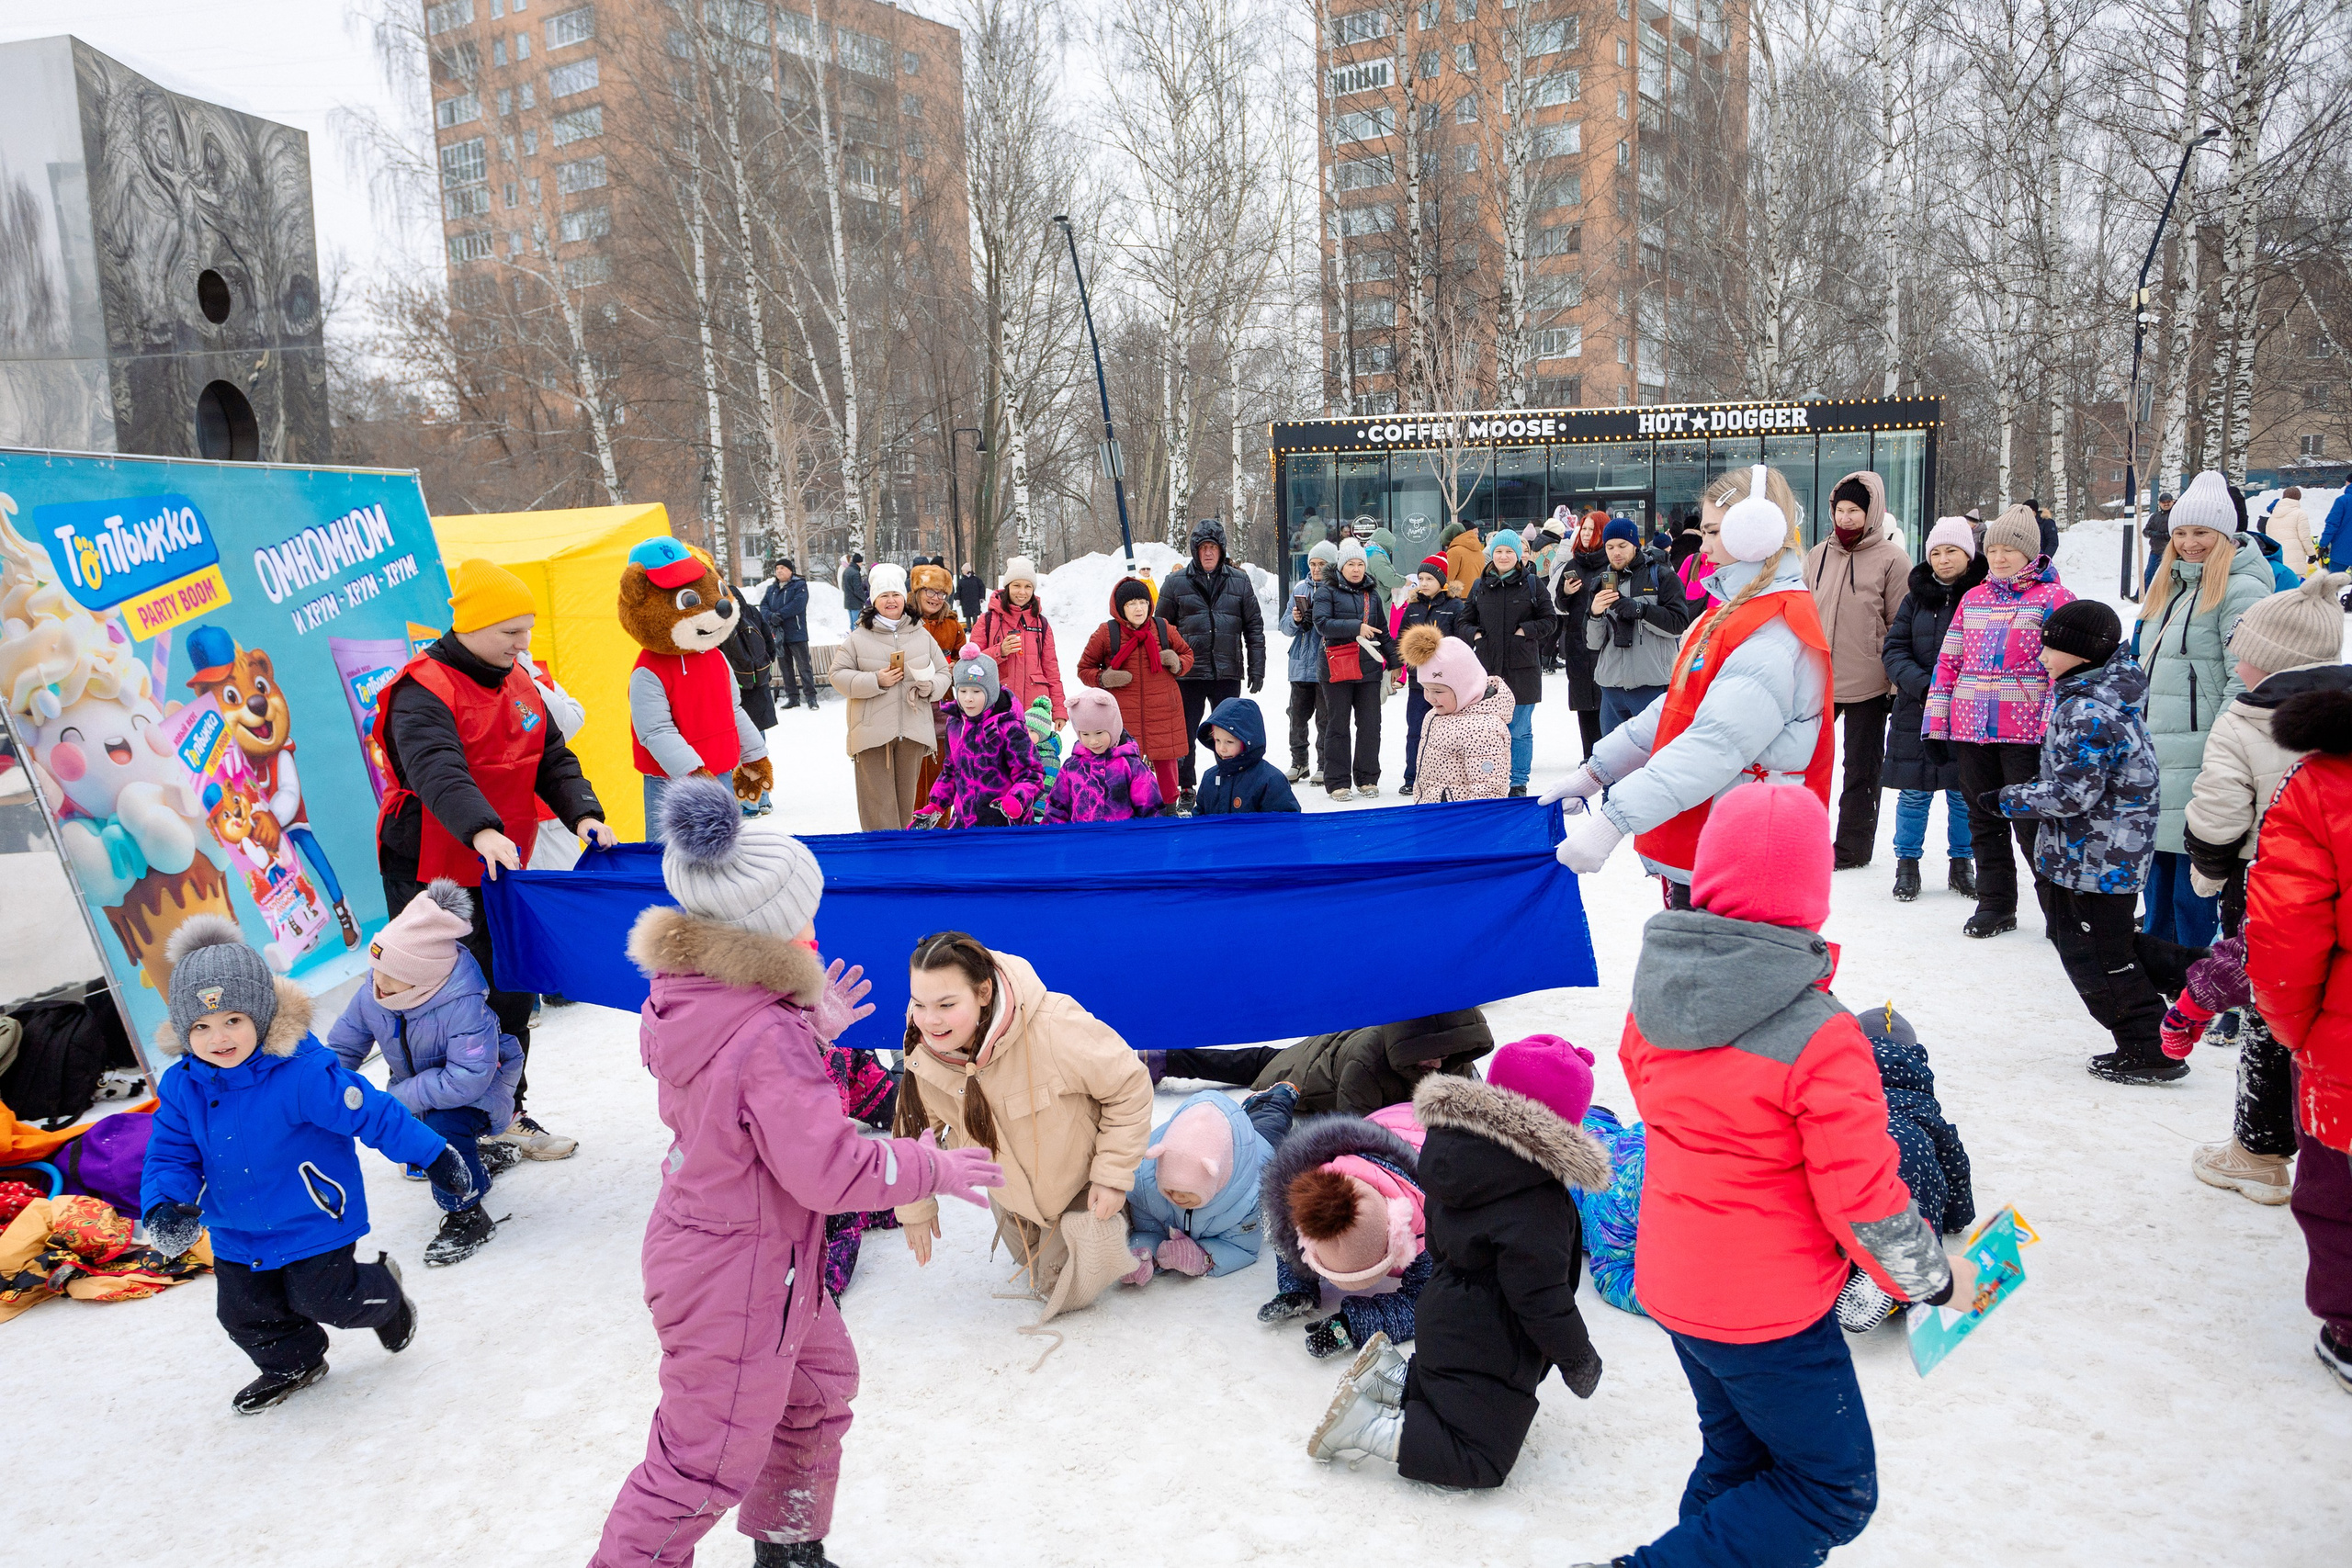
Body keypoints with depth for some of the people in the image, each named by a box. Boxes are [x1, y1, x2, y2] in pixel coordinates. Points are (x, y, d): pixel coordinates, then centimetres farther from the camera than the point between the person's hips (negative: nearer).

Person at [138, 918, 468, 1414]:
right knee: (245, 1313, 17)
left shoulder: (302, 1072, -28)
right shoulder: (180, 1087, -10)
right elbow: (170, 1154, -2)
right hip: (236, 1234, 6)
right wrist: (163, 1208, -23)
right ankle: (293, 1364, 46)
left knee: (321, 1297, 3)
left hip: (313, 1221, -6)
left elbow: (373, 1113, -24)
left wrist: (435, 1156, -19)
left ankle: (383, 1294, 36)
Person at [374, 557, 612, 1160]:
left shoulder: (519, 685, 9)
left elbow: (553, 759, 8)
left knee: (513, 994, 14)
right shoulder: (422, 692, -17)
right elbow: (437, 770, -34)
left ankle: (506, 1113, 30)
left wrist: (582, 813, -11)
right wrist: (482, 830, -51)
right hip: (431, 877, -8)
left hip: (500, 871, 8)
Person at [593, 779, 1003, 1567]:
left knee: (820, 1380, 28)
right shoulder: (770, 1037, -33)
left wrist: (812, 1029, 6)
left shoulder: (682, 995, -5)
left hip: (698, 1246, 10)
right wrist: (931, 1169, -15)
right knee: (706, 1459, 9)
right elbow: (827, 1169, -29)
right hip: (736, 1280, -10)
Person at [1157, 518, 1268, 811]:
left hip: (1228, 673, 1)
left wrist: (1257, 668, 3)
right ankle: (1185, 792, 16)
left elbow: (1254, 626, 8)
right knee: (1184, 735, 4)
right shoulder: (1177, 582, 2)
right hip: (1188, 674, -1)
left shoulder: (1239, 580, 6)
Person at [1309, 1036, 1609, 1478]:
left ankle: (1390, 1375, 13)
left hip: (1443, 1317, 9)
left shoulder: (1455, 1145, -1)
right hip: (1490, 1348, -9)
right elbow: (1541, 1296, -23)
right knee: (1482, 1462, 1)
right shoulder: (1538, 1203, -28)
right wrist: (1578, 1358, -8)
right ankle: (1367, 1426, -10)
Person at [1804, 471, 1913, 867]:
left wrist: (1897, 684, -8)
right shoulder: (1818, 555, 7)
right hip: (1815, 679, 5)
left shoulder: (1891, 559, -7)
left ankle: (1853, 844, 20)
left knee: (1861, 768, 8)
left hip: (1867, 684, -4)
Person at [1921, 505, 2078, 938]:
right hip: (1969, 729, 6)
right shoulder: (1973, 599, 15)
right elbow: (1948, 662, 14)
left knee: (2031, 821, -3)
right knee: (1984, 820, 12)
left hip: (2025, 733, -5)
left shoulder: (2053, 598, -1)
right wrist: (1935, 725, 10)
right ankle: (1995, 904, 23)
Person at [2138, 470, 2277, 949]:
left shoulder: (2240, 589, -9)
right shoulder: (2168, 585, 18)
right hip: (2153, 752, 9)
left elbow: (2247, 677, -15)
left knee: (2193, 860, -5)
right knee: (2156, 855, 16)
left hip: (2197, 758, -8)